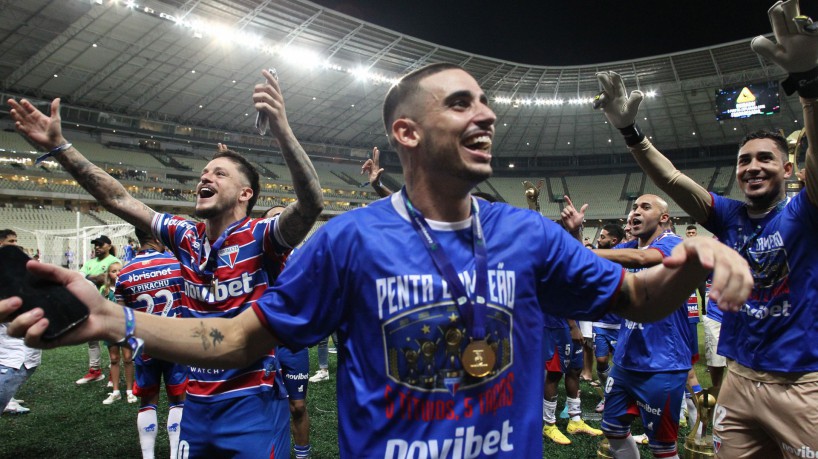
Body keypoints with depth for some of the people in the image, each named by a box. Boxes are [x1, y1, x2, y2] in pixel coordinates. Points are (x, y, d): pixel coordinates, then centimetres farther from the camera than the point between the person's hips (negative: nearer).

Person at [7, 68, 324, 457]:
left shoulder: (258, 237, -12)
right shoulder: (187, 237, 4)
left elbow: (311, 204, -30)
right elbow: (119, 200, 9)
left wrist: (282, 131, -42)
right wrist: (58, 145, 6)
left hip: (253, 403, -6)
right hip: (197, 402, 6)